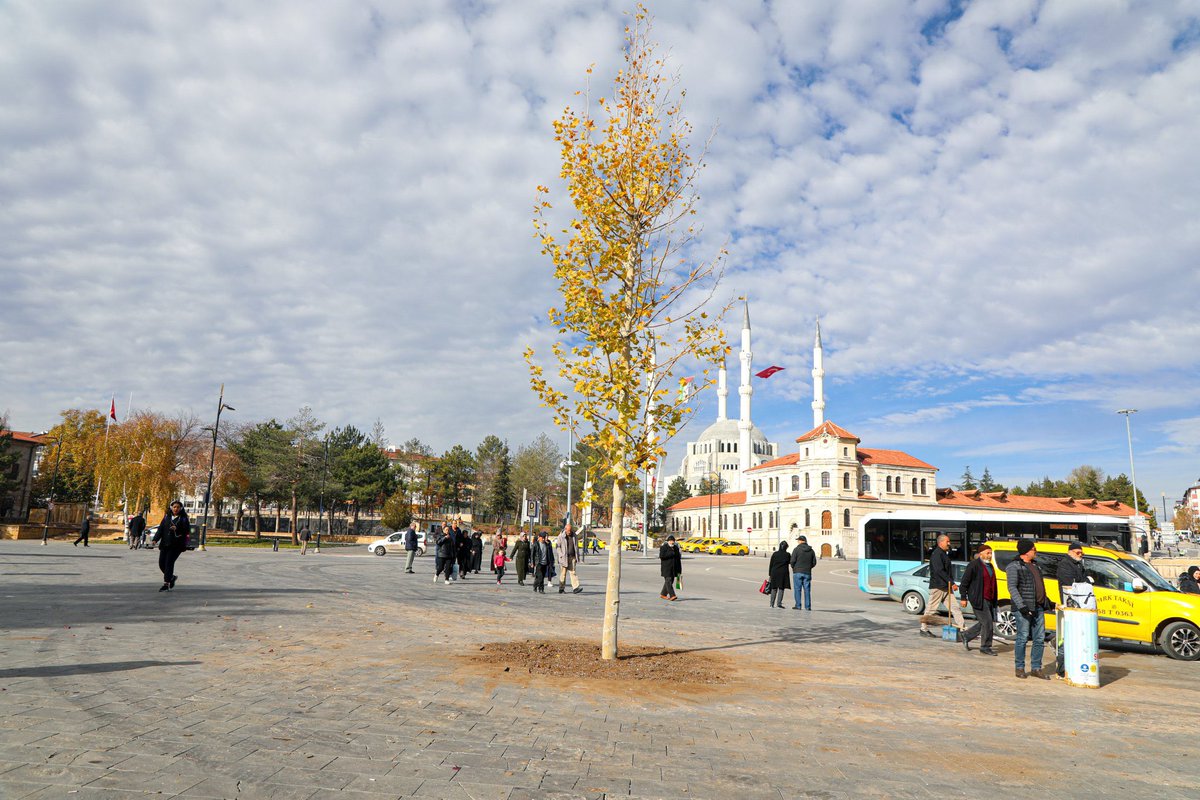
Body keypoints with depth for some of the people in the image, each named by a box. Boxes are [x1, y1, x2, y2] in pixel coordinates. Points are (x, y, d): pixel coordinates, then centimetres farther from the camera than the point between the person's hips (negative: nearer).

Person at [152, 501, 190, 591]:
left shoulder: (183, 518, 0)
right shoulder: (167, 517, 10)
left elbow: (187, 530, -6)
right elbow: (160, 528, 5)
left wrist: (177, 529, -21)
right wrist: (155, 539, -7)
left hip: (176, 545, -4)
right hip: (165, 544, 4)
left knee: (169, 563, -10)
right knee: (161, 563, 3)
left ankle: (166, 583, -4)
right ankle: (171, 577, 28)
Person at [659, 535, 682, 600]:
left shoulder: (676, 548, 13)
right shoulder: (663, 547, -3)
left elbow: (678, 559, 14)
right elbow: (661, 556, -18)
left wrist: (679, 570, 10)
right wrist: (671, 554, -16)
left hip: (674, 568, 6)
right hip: (666, 568, -6)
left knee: (670, 581, 8)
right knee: (668, 581, -13)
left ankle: (663, 594, 22)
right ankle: (672, 595, -18)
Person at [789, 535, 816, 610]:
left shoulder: (796, 549, -6)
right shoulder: (811, 550, 7)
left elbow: (793, 561, -10)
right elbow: (814, 562, 7)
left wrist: (794, 568, 8)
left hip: (798, 572, -3)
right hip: (807, 573, 3)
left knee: (797, 589, 1)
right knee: (807, 590, 6)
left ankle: (798, 605, -1)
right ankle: (808, 606, 4)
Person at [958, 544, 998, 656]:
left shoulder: (990, 566, 17)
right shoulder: (974, 565, -10)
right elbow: (964, 582, -10)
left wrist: (994, 600, 20)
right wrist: (963, 598, -13)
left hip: (988, 599, 9)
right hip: (978, 599, -9)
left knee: (984, 622, 10)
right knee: (987, 622, -8)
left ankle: (966, 636, 27)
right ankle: (985, 647, 4)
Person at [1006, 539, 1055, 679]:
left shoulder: (1034, 566, 19)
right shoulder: (1015, 566, -8)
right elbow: (1012, 587, -16)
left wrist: (1048, 602, 22)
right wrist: (1021, 606, -23)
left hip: (1038, 608, 8)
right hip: (1023, 609, -8)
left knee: (1039, 638, 7)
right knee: (1023, 638, -3)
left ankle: (1036, 668, 16)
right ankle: (1019, 668, 8)